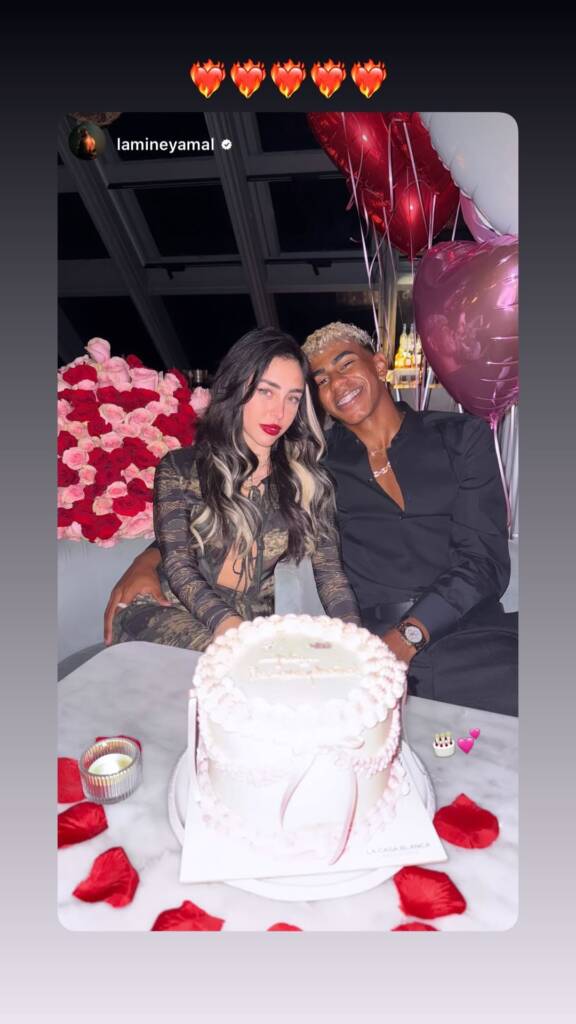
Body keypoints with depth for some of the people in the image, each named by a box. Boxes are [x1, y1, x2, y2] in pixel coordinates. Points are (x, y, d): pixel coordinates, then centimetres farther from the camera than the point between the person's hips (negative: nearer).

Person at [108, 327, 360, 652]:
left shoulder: (311, 482, 8)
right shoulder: (179, 469, 4)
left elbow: (330, 571, 3)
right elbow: (178, 565, -5)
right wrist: (225, 623, -24)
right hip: (181, 617, -2)